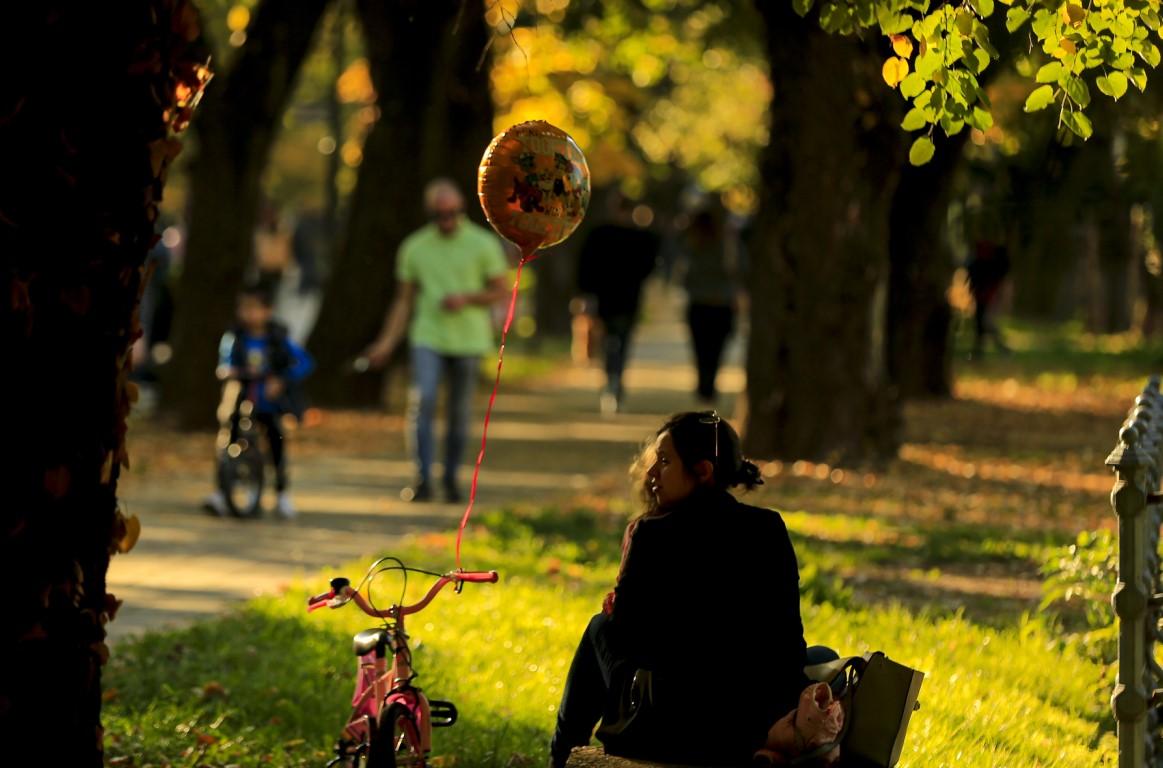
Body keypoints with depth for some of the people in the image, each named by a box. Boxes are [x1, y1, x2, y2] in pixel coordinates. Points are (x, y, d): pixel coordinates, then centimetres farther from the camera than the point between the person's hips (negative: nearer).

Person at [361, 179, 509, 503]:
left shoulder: (483, 244, 1)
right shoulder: (414, 247, 5)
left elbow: (500, 291, 4)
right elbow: (404, 300, 11)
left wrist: (466, 298, -13)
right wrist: (387, 342, 4)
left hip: (468, 340, 0)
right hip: (428, 338, 0)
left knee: (459, 412, 6)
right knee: (422, 402, -18)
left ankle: (451, 479, 20)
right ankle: (423, 479, -18)